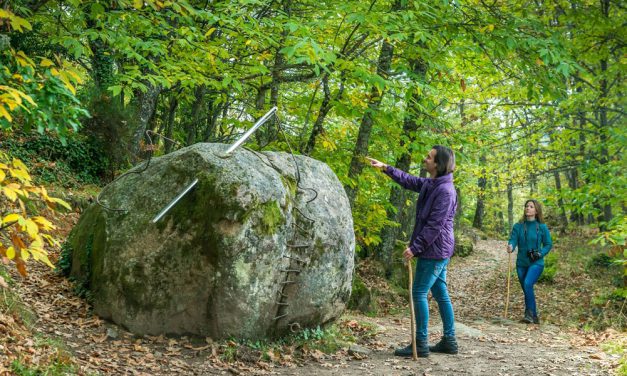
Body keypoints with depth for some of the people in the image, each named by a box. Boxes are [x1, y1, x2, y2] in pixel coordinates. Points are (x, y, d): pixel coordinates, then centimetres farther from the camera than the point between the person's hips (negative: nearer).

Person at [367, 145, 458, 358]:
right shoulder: (430, 184, 9)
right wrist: (386, 168, 23)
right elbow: (409, 181, 26)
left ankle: (420, 344, -2)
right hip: (436, 251, 9)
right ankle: (449, 341, 19)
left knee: (419, 293, -7)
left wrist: (415, 247, -21)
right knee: (440, 293, 12)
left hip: (435, 251, -9)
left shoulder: (445, 191, -20)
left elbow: (434, 225, -23)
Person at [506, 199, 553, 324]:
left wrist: (541, 253, -14)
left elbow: (548, 244, 3)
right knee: (527, 290, 10)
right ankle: (534, 317, 25)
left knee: (528, 284, -27)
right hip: (521, 263, 4)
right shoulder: (518, 226, 1)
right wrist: (510, 247, -32)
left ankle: (530, 313, -19)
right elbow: (513, 240, -9)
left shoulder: (542, 227, -4)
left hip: (536, 263, -4)